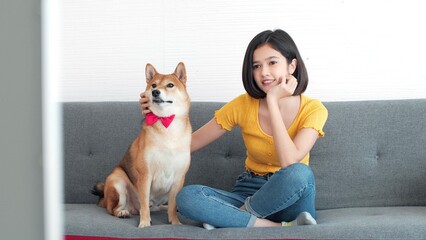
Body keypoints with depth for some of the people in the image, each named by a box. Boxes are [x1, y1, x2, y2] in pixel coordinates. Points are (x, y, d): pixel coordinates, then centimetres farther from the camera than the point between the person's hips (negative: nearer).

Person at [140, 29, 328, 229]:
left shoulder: (313, 109, -10)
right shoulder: (243, 105, -4)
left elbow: (289, 162, -26)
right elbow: (191, 143, 0)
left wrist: (273, 101, -23)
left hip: (292, 197, -2)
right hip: (249, 193, 2)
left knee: (300, 173, -38)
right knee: (186, 196, -25)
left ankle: (238, 216, -15)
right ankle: (282, 228, -28)